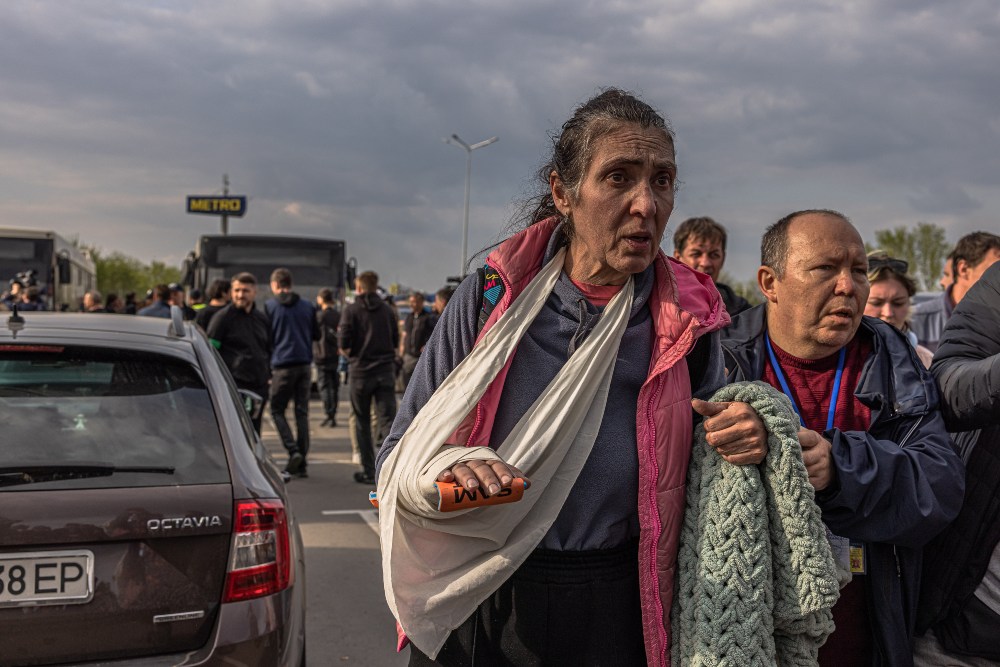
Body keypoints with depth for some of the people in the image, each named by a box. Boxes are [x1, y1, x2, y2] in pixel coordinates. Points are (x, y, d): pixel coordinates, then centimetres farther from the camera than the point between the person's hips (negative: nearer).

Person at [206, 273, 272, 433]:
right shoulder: (223, 317, -4)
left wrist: (269, 374, 13)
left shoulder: (262, 319, 14)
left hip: (259, 384, 6)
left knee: (254, 433, 11)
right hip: (234, 384, -6)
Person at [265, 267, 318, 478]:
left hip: (282, 365, -4)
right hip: (305, 364, 4)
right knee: (302, 412, 7)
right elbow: (316, 334, 16)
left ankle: (293, 450, -13)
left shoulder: (269, 306, -3)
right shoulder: (307, 306, 8)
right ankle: (301, 463, 5)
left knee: (277, 410, 7)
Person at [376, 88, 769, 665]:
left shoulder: (688, 322, -7)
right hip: (476, 617, 0)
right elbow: (397, 455, -5)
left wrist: (750, 439, -14)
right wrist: (448, 470, -26)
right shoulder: (488, 299, -10)